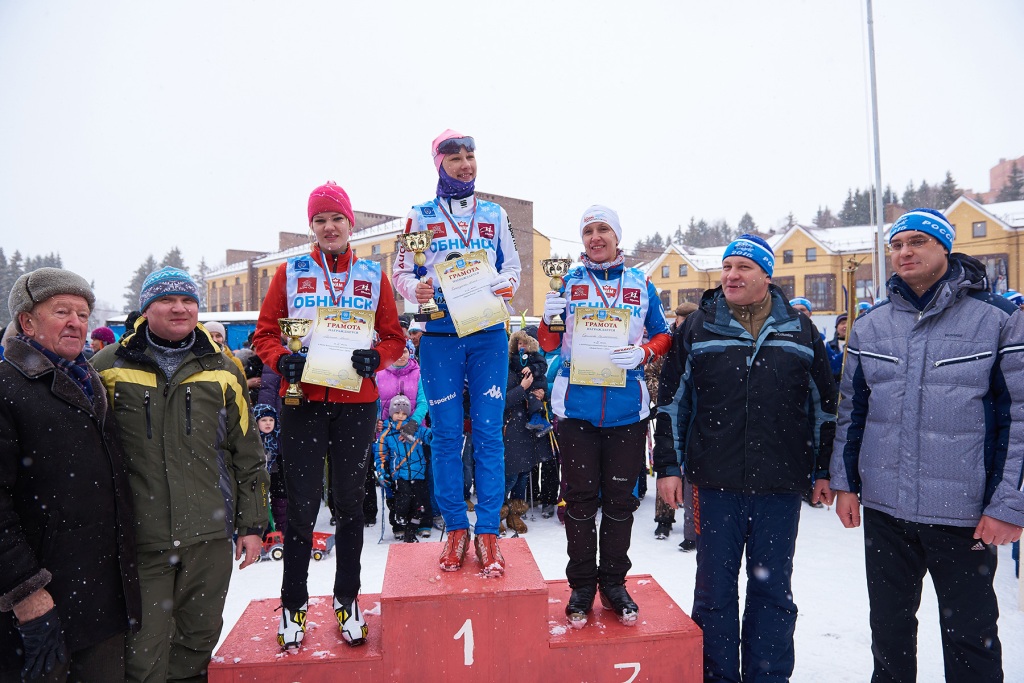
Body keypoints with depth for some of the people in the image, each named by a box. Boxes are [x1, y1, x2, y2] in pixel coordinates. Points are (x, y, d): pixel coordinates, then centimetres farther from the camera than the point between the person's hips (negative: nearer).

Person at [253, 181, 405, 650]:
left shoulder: (373, 276, 7)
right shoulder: (290, 272, 6)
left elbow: (394, 338, 8)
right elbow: (265, 333, 6)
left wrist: (375, 358, -12)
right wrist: (283, 361, -13)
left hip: (356, 403, 1)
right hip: (303, 400, -1)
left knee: (349, 502, 10)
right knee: (302, 503, 3)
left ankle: (347, 599, 26)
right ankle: (293, 603, 22)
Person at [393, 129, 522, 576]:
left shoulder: (495, 215, 14)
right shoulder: (421, 215, 10)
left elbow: (512, 266, 14)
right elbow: (402, 269, 7)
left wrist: (507, 285, -8)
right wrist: (415, 290, -15)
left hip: (488, 333, 1)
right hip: (440, 334, -1)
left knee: (489, 433, -2)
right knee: (447, 433, 2)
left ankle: (488, 532, 7)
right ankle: (455, 528, 15)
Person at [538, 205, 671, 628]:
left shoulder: (640, 284, 7)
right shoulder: (568, 281, 6)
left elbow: (663, 336, 9)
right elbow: (550, 345, 6)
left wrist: (642, 354, -12)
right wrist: (549, 320, -15)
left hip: (627, 407, 1)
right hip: (576, 406, 0)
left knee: (620, 497, 9)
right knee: (580, 497, 5)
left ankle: (614, 582, 26)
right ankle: (582, 585, 20)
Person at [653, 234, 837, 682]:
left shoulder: (801, 330, 6)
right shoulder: (698, 328, 3)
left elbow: (824, 406, 12)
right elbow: (671, 402, 4)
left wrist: (824, 470, 9)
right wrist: (669, 467, 0)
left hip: (782, 485, 1)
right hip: (716, 482, -1)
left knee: (773, 590, 13)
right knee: (714, 589, 9)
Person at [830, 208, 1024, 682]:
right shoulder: (870, 326, 6)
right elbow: (851, 410, 11)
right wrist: (845, 483, 7)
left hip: (965, 513, -3)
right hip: (883, 507, 3)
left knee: (970, 636, 11)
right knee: (888, 625, 17)